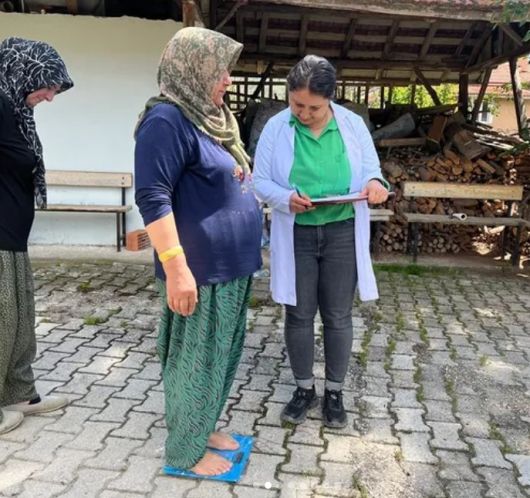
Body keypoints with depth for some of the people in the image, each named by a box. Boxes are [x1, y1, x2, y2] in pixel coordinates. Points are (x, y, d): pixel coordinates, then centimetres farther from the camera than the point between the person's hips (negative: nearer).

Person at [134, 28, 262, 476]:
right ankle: (186, 451, 23)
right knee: (196, 360, 4)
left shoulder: (211, 116, 14)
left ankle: (205, 427, 37)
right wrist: (175, 266, -27)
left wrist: (247, 247, 24)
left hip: (231, 265, 9)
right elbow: (153, 198, -22)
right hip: (200, 269, -9)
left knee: (224, 354, 19)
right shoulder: (168, 120, -15)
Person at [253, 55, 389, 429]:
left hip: (342, 234, 0)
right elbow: (260, 180, -2)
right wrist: (286, 199, -23)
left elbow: (371, 170, 5)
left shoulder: (353, 124, -3)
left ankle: (335, 392, 26)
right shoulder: (276, 128, -5)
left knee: (338, 316, 8)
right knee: (299, 315, 9)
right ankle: (305, 389, 28)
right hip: (296, 235, 0)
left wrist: (375, 184, -20)